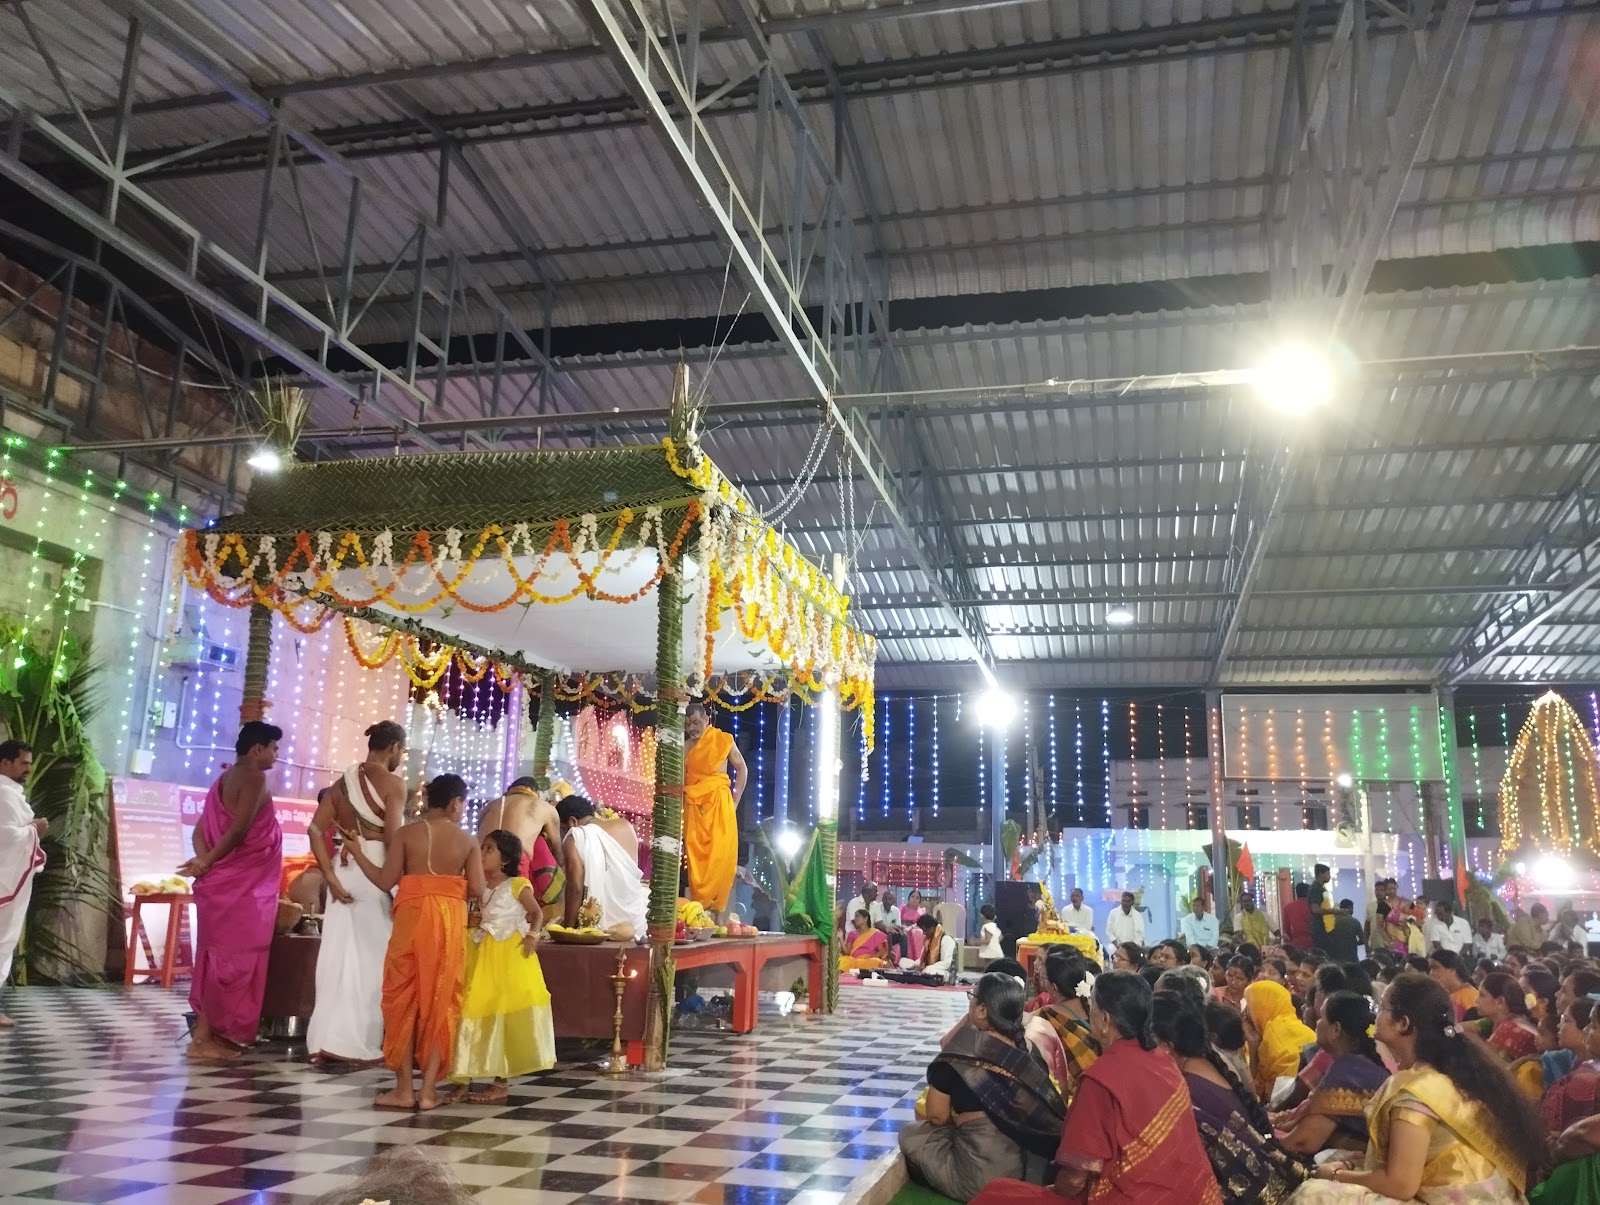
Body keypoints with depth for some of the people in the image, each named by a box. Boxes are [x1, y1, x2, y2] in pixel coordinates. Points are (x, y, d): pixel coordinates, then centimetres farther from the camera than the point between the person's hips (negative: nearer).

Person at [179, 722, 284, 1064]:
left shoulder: (226, 778, 15)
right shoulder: (253, 778, -13)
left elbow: (201, 828, 11)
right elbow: (238, 830, -21)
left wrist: (204, 860, -3)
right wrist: (207, 863, -10)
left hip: (227, 882, 9)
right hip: (242, 884, -9)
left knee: (218, 956, 14)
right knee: (232, 957, -3)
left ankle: (209, 1032, 21)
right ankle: (205, 1038, 2)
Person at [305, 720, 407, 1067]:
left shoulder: (344, 781, 12)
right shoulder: (393, 783, -8)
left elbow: (315, 830, 4)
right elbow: (393, 838, -14)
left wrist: (330, 876, 2)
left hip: (345, 869, 6)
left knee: (339, 953, 12)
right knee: (371, 957, 3)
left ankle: (326, 1041, 17)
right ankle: (361, 1044, 9)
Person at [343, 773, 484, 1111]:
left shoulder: (407, 833, -1)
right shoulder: (467, 840, 2)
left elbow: (386, 881, -3)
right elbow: (477, 890, -3)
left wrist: (357, 852, 9)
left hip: (413, 916, -1)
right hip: (450, 921, 1)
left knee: (405, 999, 9)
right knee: (440, 1002, 7)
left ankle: (404, 1089, 11)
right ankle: (428, 1090, 7)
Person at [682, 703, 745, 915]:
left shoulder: (723, 740, 2)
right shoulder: (685, 747, 8)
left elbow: (741, 768, 9)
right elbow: (680, 781, 9)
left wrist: (735, 800, 3)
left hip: (719, 802, -2)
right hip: (694, 805, 2)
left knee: (721, 855, -8)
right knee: (695, 854, -3)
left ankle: (716, 907, -3)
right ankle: (698, 906, 2)